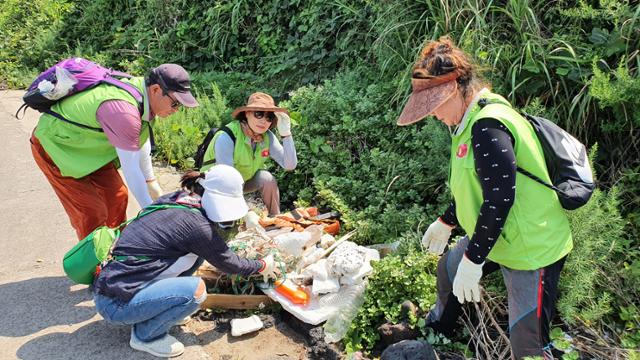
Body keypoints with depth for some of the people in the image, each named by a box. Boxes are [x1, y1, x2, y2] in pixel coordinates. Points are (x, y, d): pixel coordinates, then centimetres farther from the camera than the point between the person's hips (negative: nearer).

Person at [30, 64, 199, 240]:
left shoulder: (141, 91, -10)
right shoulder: (122, 110, -38)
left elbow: (141, 141, 4)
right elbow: (130, 168, -32)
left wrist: (151, 182, 9)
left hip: (87, 145, 8)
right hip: (55, 145, -8)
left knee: (117, 196, 11)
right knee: (92, 214, -9)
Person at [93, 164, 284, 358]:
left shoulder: (178, 198, 1)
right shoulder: (196, 225, -22)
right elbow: (229, 263, -6)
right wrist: (263, 266, 10)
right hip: (115, 303, -9)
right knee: (195, 290, -23)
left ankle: (163, 308, 17)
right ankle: (144, 336, 1)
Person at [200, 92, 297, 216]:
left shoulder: (267, 137, -16)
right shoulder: (226, 137, -32)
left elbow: (290, 165, -21)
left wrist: (286, 133, -33)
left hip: (245, 180, 4)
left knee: (267, 178, -24)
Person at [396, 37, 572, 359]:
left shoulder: (488, 125, -27)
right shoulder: (472, 121, 6)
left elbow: (500, 199, -30)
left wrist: (472, 260, -23)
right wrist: (446, 222, 22)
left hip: (532, 248, -10)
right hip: (492, 235, 11)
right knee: (448, 270, 25)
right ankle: (435, 334, 52)